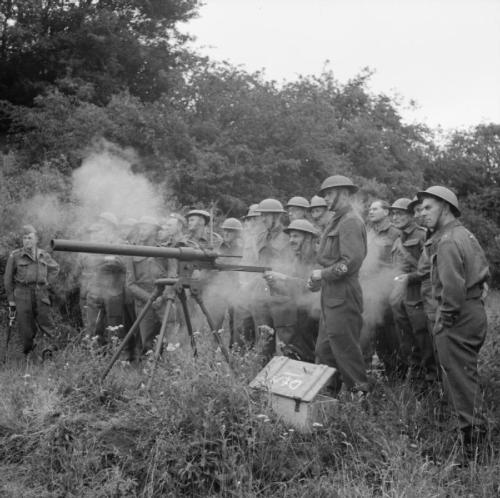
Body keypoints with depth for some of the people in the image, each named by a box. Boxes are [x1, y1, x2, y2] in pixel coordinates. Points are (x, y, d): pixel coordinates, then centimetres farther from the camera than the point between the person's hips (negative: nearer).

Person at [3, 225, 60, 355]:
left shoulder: (44, 255, 8)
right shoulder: (15, 256, -1)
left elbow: (55, 268, 26)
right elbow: (8, 278, 5)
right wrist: (11, 299, 4)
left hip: (41, 294, 3)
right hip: (22, 294, -2)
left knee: (46, 325, -1)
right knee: (26, 328, -2)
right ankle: (27, 355, 10)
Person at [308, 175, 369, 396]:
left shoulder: (350, 222, -13)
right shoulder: (336, 221, 17)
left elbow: (351, 262, -22)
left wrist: (323, 274, -13)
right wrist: (317, 280, 8)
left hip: (343, 298, -10)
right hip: (331, 297, 10)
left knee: (346, 350, -3)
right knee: (324, 350, 15)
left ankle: (360, 394, 7)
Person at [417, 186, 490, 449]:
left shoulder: (447, 242, -18)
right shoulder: (465, 234, 13)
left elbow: (452, 287, -25)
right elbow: (484, 271, 19)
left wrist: (444, 321, -17)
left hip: (459, 316, -10)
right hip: (475, 309, 10)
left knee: (459, 380, -1)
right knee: (468, 375, 20)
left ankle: (472, 441, 6)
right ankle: (476, 429, 30)